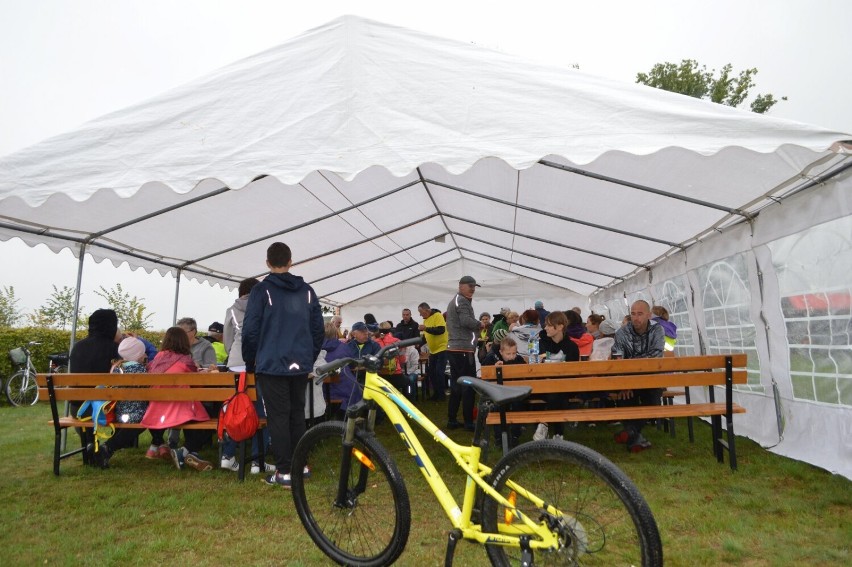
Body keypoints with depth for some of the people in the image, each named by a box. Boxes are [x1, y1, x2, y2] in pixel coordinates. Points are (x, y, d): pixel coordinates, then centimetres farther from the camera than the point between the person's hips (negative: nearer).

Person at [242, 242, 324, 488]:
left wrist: (250, 362, 7)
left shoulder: (261, 290, -5)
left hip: (272, 365, -4)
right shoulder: (307, 291, 8)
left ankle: (284, 471, 5)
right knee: (297, 414, 14)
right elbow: (318, 329, 9)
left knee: (278, 416, 2)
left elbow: (250, 330, -6)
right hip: (300, 365, 4)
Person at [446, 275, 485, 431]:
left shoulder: (454, 301, 23)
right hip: (463, 349, -10)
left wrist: (476, 327, 13)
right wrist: (479, 324, -6)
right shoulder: (462, 301, -10)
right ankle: (468, 422, 0)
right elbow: (466, 321, -24)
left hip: (454, 348, 10)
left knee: (456, 385, 12)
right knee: (468, 386, -4)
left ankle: (452, 420, 16)